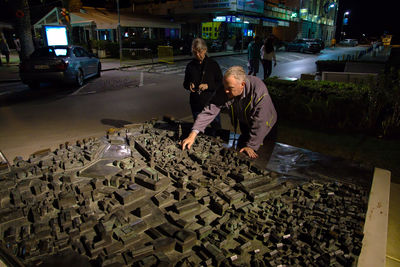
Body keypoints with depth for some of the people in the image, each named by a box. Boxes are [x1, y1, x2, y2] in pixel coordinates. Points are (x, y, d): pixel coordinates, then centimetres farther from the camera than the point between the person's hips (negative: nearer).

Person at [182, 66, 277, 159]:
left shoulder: (259, 91, -41)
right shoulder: (224, 91, -27)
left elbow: (259, 123, -35)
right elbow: (209, 111, -28)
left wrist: (251, 146, -28)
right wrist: (193, 135, -36)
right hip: (244, 122, 5)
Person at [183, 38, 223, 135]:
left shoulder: (213, 64, -5)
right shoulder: (190, 66, 4)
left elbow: (221, 83, -4)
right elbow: (185, 83, 12)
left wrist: (208, 86, -21)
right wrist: (189, 85, -11)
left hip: (211, 102, -2)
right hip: (196, 104, 3)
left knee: (216, 127, 8)